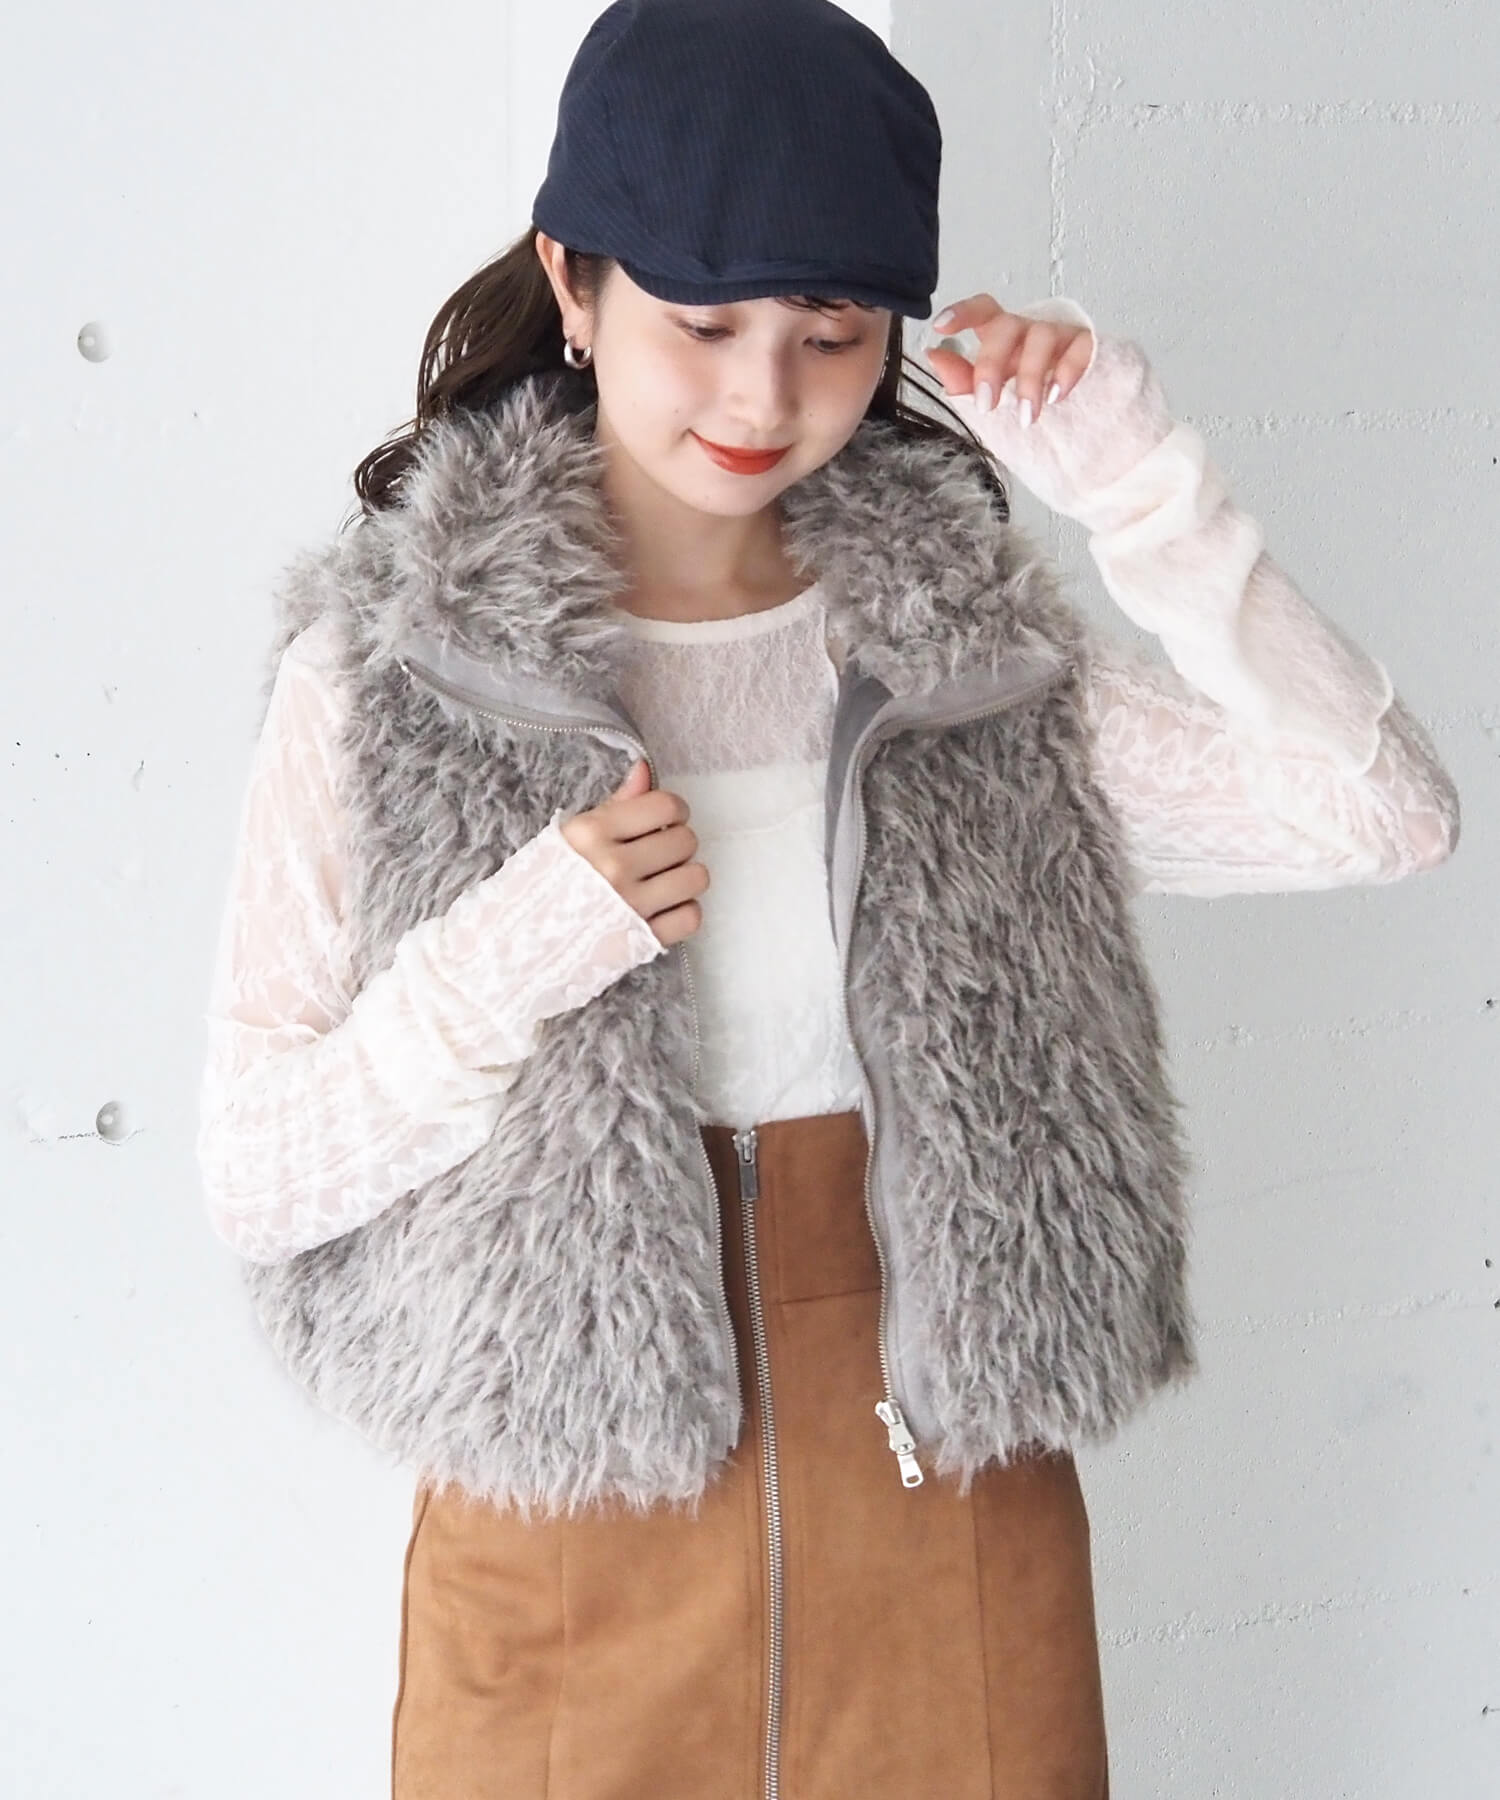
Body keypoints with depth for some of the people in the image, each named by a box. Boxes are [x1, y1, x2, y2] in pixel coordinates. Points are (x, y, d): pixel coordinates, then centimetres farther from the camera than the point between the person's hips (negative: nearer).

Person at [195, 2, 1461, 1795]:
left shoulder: (966, 635, 0)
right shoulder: (387, 656, -7)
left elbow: (1383, 814, -9)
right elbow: (252, 1177, -7)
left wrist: (1139, 485, -15)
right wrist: (521, 949, -22)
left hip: (947, 1506, 2)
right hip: (567, 1505, -2)